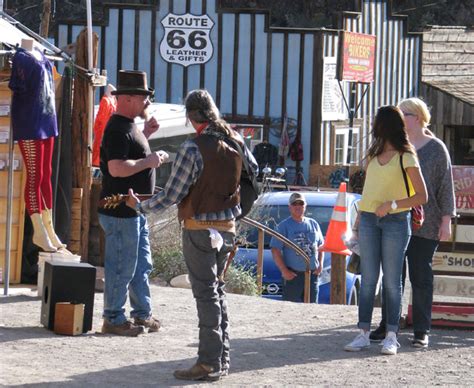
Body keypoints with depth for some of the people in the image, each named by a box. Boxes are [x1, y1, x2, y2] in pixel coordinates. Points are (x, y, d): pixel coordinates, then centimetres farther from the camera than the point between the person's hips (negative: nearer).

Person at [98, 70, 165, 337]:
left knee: (142, 265, 17)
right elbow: (117, 167, -29)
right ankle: (113, 319, 5)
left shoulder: (129, 125, 15)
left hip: (135, 210, 11)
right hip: (121, 212, -11)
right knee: (122, 267, -3)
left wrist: (145, 134, 16)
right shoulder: (118, 129, -19)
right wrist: (149, 161, -20)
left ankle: (142, 314, 27)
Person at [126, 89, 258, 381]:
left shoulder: (193, 148, -20)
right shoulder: (236, 141, 0)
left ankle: (210, 364, 0)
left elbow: (170, 196, -16)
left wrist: (139, 206, 0)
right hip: (227, 227, 7)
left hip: (200, 230, -7)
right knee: (218, 291, 17)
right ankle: (222, 359, 21)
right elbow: (253, 170, 19)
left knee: (207, 295, -3)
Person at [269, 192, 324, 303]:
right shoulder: (284, 226, 0)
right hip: (292, 275, -4)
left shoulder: (313, 224, 14)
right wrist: (284, 270, -14)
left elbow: (321, 246, 21)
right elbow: (275, 250, -5)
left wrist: (320, 265, 6)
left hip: (312, 273, 5)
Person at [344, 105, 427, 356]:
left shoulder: (406, 157, -4)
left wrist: (392, 204, -16)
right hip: (369, 220, 5)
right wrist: (359, 218, 16)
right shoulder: (373, 154, 15)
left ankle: (391, 336, 1)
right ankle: (364, 333, 2)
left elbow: (422, 196, -7)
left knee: (392, 281, -2)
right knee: (368, 279, 2)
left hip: (395, 222, -5)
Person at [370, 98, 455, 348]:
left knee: (421, 276, 0)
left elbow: (445, 186, -1)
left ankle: (421, 331, 4)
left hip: (424, 225, -4)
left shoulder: (436, 148, 0)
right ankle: (387, 325, 13)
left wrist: (446, 222, -6)